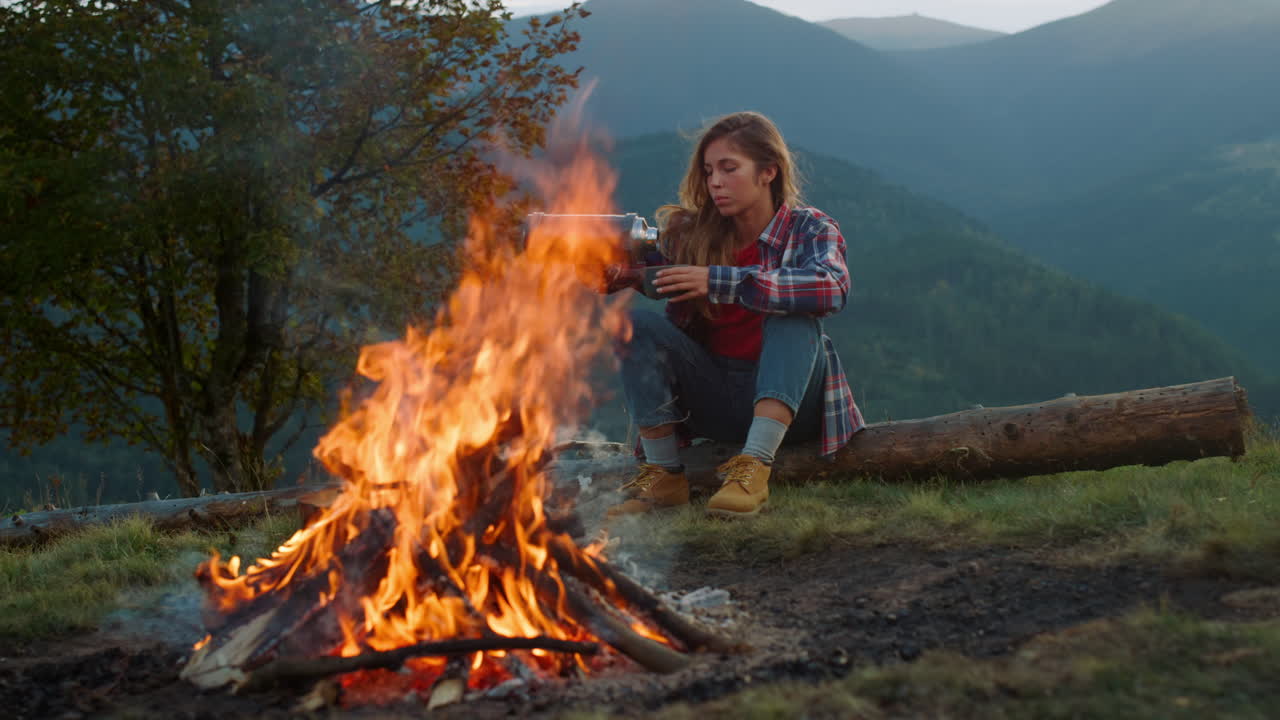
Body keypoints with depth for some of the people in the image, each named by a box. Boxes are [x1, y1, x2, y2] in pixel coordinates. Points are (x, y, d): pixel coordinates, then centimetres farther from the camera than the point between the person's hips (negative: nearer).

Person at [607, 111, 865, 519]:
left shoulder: (808, 229, -5)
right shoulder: (692, 234, 3)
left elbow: (832, 287, -28)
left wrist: (717, 281, -33)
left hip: (787, 397, -3)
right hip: (713, 401, 3)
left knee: (793, 317, -28)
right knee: (636, 325, -16)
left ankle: (752, 470, -37)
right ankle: (664, 474, -19)